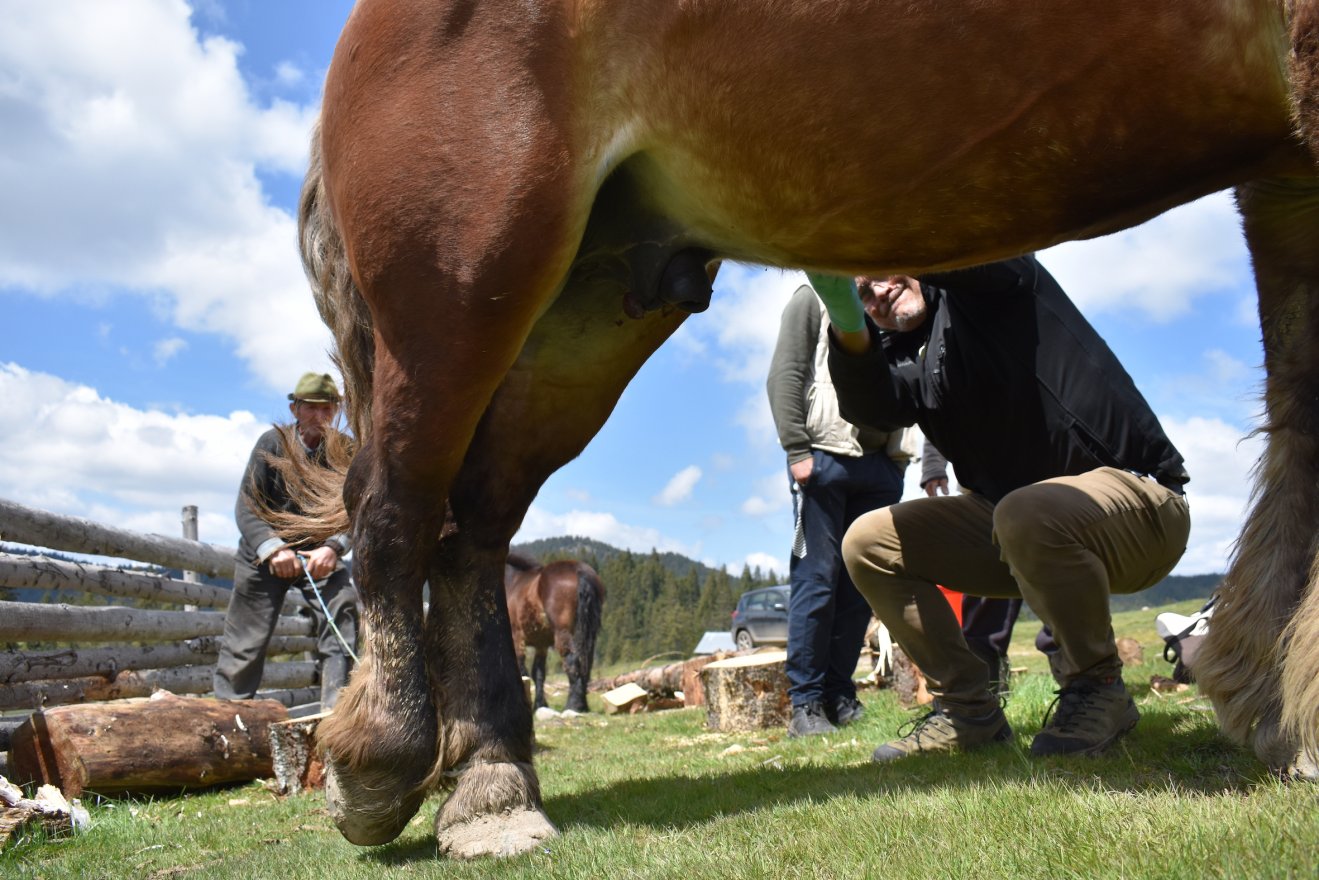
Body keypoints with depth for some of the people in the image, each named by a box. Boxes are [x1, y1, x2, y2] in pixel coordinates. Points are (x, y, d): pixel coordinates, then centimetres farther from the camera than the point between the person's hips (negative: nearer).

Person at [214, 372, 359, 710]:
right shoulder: (272, 443, -13)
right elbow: (246, 506, -17)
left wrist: (333, 547, -35)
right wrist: (272, 549, -32)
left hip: (320, 552, 1)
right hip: (265, 549, -1)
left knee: (343, 613, -19)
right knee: (246, 638, 1)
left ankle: (337, 708, -17)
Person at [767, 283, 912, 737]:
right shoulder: (815, 298, 8)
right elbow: (784, 375, -2)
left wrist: (899, 456, 5)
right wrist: (797, 451, -12)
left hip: (881, 465, 5)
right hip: (826, 459, -5)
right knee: (817, 579, -5)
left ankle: (840, 696, 11)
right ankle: (805, 703, 1)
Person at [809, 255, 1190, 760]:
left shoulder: (992, 283, -4)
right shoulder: (902, 357, 7)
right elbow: (871, 407, -17)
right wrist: (848, 322, -34)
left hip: (1136, 493, -7)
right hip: (1012, 523, 7)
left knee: (1025, 514, -39)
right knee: (868, 543, -2)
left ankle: (1097, 687, -14)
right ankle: (967, 708, 4)